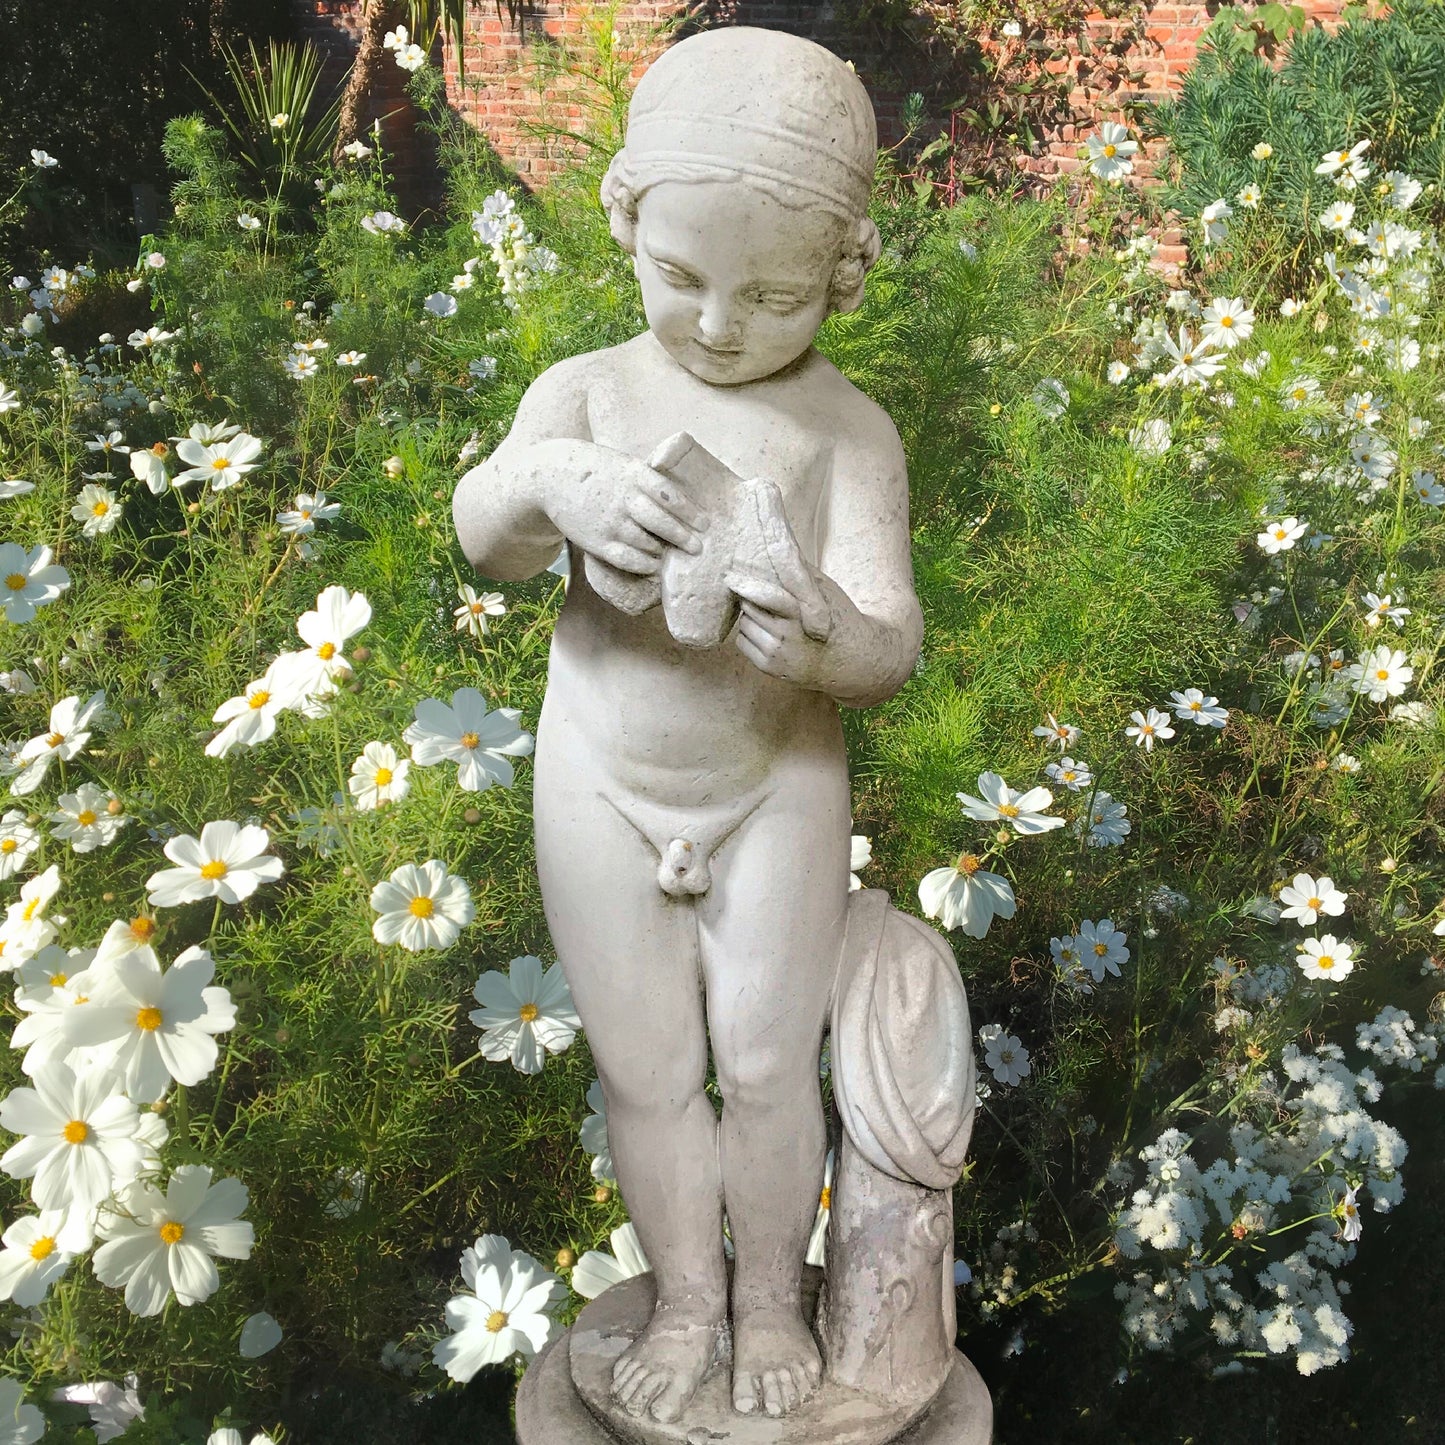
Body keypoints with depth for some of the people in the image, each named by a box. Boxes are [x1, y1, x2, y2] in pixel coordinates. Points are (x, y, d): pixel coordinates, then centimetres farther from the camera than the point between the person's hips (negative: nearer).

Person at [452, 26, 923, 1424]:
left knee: (766, 1059, 8)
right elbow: (483, 537, -18)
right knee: (644, 1067, 13)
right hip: (604, 789, 2)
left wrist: (834, 637, -42)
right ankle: (686, 1299, 36)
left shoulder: (847, 430, -10)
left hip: (776, 787, -1)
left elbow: (891, 641, -18)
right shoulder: (587, 389, -5)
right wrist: (549, 482, -41)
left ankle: (770, 1295, 35)